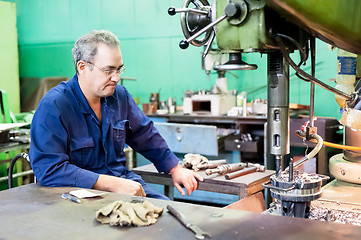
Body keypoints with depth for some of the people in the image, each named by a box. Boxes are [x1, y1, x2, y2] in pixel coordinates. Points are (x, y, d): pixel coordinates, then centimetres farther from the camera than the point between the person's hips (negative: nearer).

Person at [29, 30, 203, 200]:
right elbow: (50, 170, -24)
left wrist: (175, 169, 23)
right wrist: (112, 184, -28)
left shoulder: (120, 96, 7)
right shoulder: (53, 106, -16)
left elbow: (145, 134, 25)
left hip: (124, 184, 7)